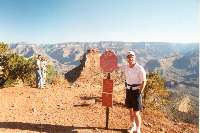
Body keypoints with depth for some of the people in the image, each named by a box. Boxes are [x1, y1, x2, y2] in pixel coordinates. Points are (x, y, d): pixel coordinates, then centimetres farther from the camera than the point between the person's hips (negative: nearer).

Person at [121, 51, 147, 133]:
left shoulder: (140, 69, -19)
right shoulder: (125, 67, -2)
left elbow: (144, 81, -14)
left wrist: (139, 93, -13)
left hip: (136, 91, -5)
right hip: (128, 90, 6)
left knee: (136, 113, -1)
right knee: (130, 110, 19)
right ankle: (132, 125, 40)